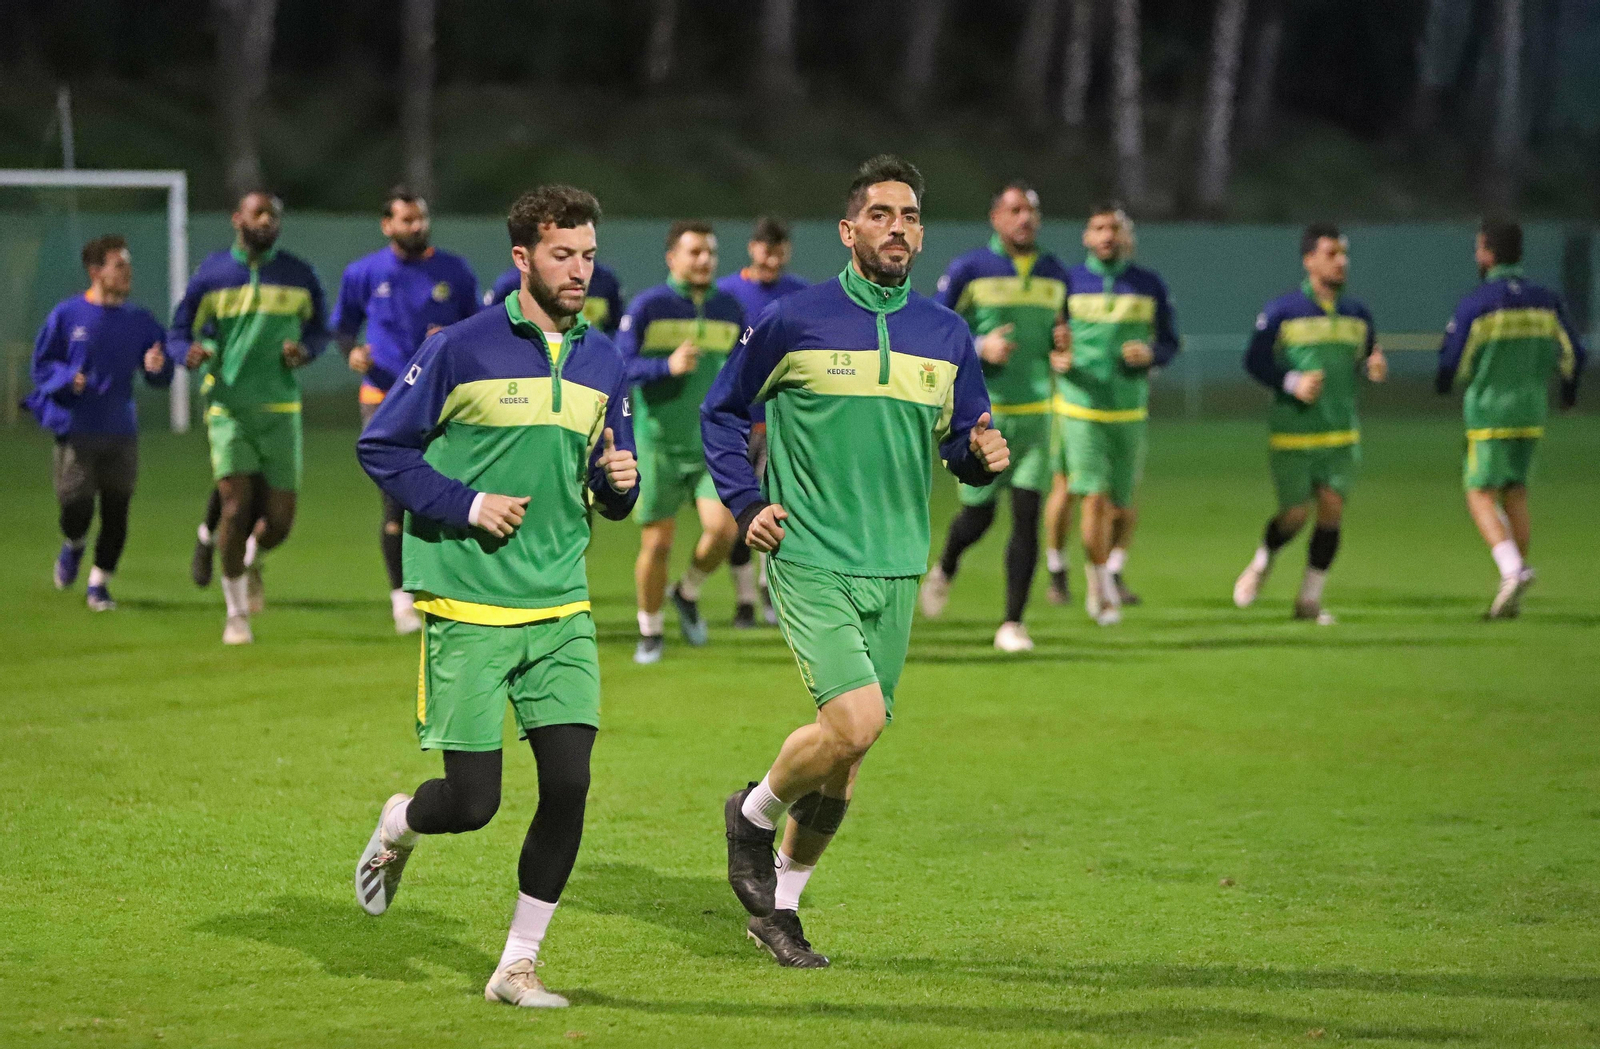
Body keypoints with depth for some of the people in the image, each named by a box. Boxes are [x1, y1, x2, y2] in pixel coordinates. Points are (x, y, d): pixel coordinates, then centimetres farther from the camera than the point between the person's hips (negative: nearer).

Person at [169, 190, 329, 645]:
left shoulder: (299, 275, 6)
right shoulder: (212, 274, 1)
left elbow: (319, 329, 18)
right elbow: (178, 331, 6)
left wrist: (305, 349, -6)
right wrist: (190, 352, -18)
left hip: (281, 407, 2)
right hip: (228, 406, -2)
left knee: (280, 521, -1)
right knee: (236, 508, -13)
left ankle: (251, 559, 36)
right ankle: (235, 612, 3)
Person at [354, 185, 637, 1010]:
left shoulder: (602, 360, 10)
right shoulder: (462, 349, -7)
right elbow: (381, 447, -2)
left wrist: (619, 481, -5)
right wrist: (465, 505, -13)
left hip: (560, 609, 4)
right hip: (466, 609, -4)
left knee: (568, 784, -8)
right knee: (473, 802, -5)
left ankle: (518, 964, 5)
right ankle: (398, 826, 32)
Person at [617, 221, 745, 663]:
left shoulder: (729, 310, 6)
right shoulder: (647, 306, -7)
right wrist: (667, 366, -25)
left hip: (713, 444, 3)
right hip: (658, 443, -3)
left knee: (722, 529, -16)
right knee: (657, 543, 0)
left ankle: (688, 592, 15)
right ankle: (650, 632, 22)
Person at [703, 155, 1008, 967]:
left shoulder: (946, 336, 7)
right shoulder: (793, 321, -4)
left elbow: (961, 442, 16)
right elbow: (722, 412, 8)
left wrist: (982, 455, -7)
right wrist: (746, 504, -3)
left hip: (894, 571, 5)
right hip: (810, 561, -5)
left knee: (844, 759, 8)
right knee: (855, 722, -22)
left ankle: (779, 903, 26)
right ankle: (755, 813, 7)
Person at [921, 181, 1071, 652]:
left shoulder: (1055, 274, 9)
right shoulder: (968, 270, -5)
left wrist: (1062, 347, 0)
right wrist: (980, 348, -19)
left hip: (1033, 413, 3)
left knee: (1027, 516, -7)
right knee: (978, 516, 5)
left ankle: (1012, 623, -2)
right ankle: (944, 570, 39)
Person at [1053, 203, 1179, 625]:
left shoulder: (1149, 286, 5)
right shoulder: (1068, 283, 1)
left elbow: (1170, 344, 11)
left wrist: (1150, 354, -11)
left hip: (1130, 412, 2)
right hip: (1079, 408, -2)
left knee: (1121, 505, 7)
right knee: (1094, 497, -14)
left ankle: (1114, 567, 37)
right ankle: (1101, 590, -1)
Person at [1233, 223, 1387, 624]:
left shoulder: (1357, 315, 8)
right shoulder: (1281, 312, -6)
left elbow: (1368, 358, 17)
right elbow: (1254, 361, -4)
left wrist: (1375, 367, -7)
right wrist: (1293, 384, -18)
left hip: (1342, 434, 4)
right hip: (1292, 435, -4)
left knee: (1331, 511, -5)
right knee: (1295, 515, -4)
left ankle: (1310, 598, 7)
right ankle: (1260, 565, 28)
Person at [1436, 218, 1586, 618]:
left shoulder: (1475, 303, -12)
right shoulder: (1545, 300, 3)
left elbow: (1451, 361, -9)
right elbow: (1572, 352, 6)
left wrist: (1446, 386, 14)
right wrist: (1569, 393, 26)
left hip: (1488, 415, -5)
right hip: (1531, 412, 5)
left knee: (1480, 495, -1)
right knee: (1515, 496, 12)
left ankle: (1512, 569, -23)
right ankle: (1511, 598, 11)